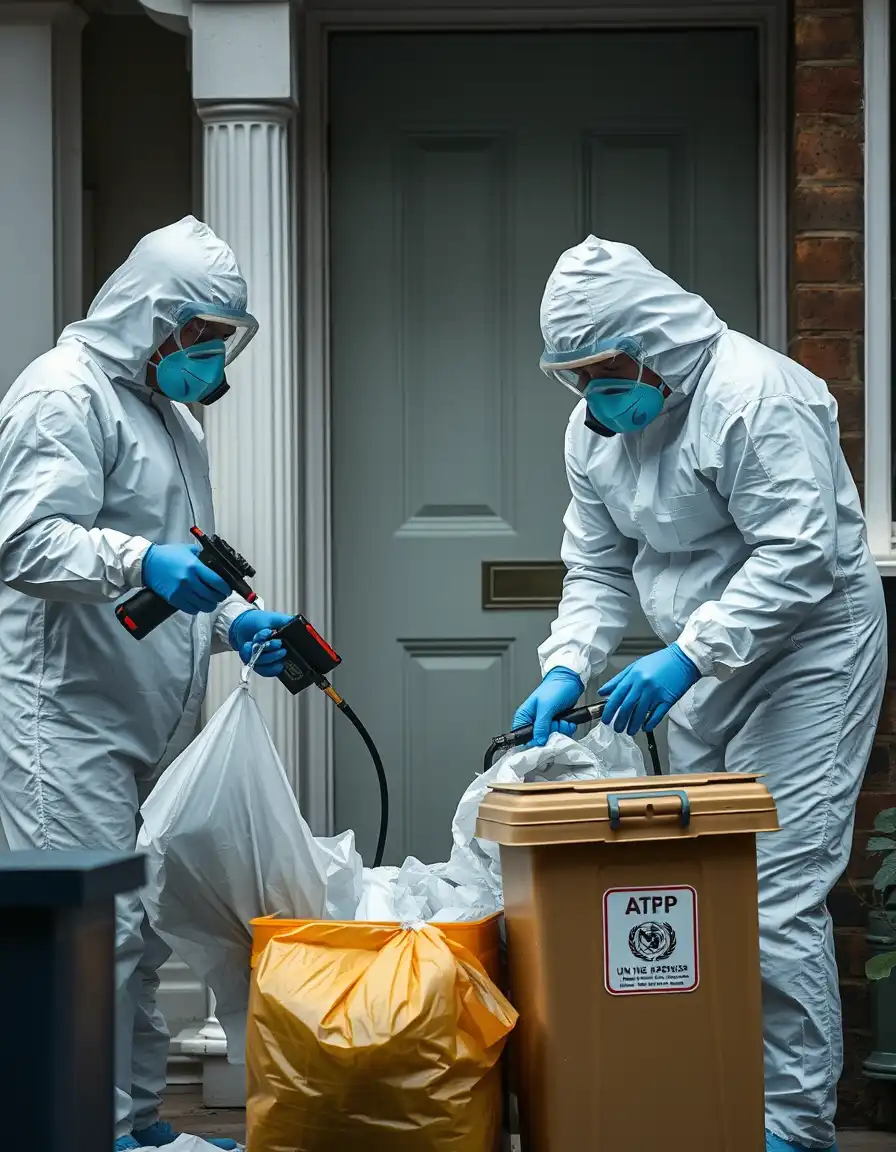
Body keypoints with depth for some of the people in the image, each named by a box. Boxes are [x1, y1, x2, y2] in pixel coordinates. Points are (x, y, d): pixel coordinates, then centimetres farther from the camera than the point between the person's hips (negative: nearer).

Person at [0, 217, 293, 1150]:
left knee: (146, 928, 12)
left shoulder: (168, 412, 23)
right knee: (97, 928, -13)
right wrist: (141, 563, -35)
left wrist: (235, 622, 12)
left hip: (149, 722, 10)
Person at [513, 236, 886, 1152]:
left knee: (776, 891, -13)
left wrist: (687, 656, -30)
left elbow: (799, 557, -25)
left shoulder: (753, 396, -21)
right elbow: (598, 568, 8)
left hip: (805, 652, -8)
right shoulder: (597, 425, 4)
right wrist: (567, 667, -9)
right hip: (707, 664, 8)